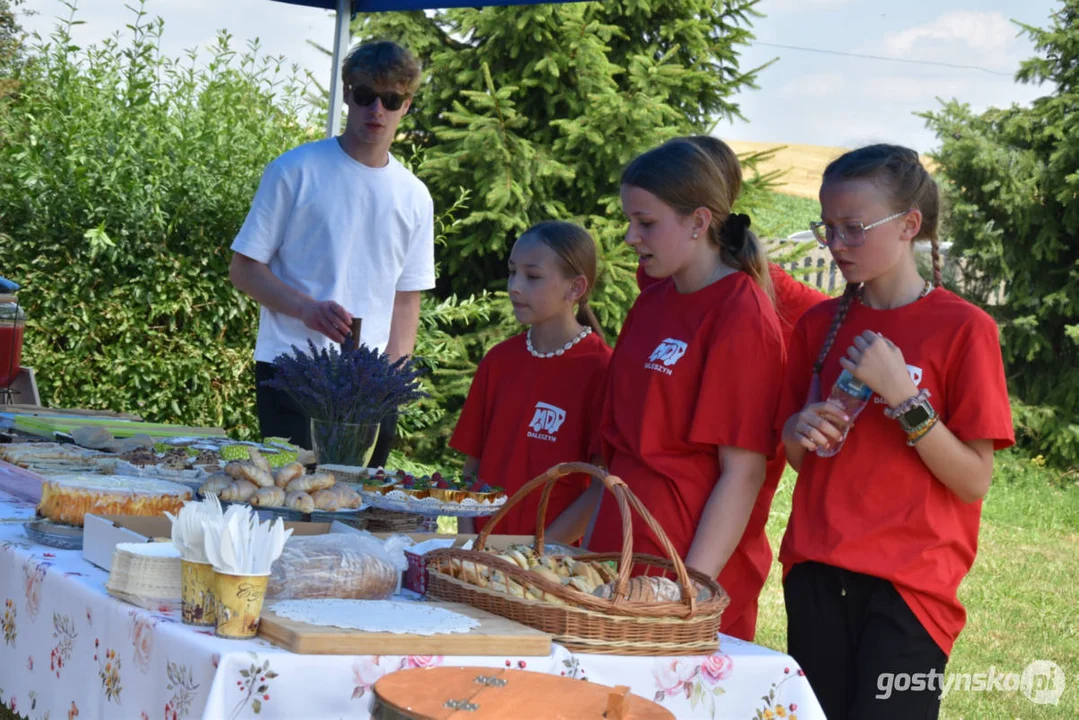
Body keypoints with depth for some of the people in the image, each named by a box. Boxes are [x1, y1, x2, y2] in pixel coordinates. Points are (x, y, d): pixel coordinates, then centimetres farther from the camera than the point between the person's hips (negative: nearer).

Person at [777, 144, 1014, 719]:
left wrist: (903, 395, -19)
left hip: (909, 584, -4)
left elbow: (974, 483, -9)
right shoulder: (819, 325, 9)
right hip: (817, 574, 4)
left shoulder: (962, 328, -6)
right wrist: (799, 433, -4)